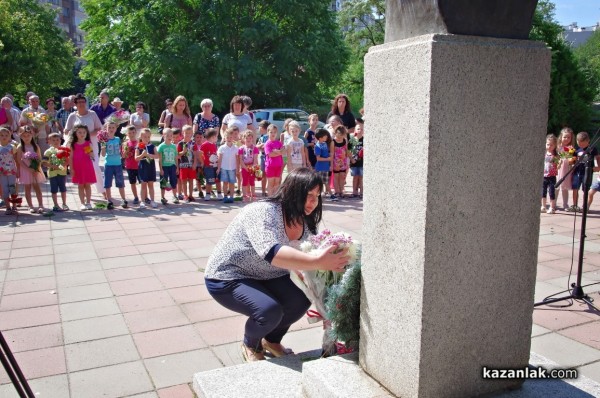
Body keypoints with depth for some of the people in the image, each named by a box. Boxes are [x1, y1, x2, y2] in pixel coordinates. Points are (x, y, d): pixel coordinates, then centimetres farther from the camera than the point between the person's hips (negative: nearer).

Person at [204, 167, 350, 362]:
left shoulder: (305, 224, -6)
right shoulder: (263, 212, -30)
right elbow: (272, 252, -46)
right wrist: (318, 262, -54)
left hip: (264, 277, 7)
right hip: (227, 279, -7)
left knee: (302, 298, -14)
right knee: (269, 310, -29)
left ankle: (272, 340, 15)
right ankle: (250, 345, 6)